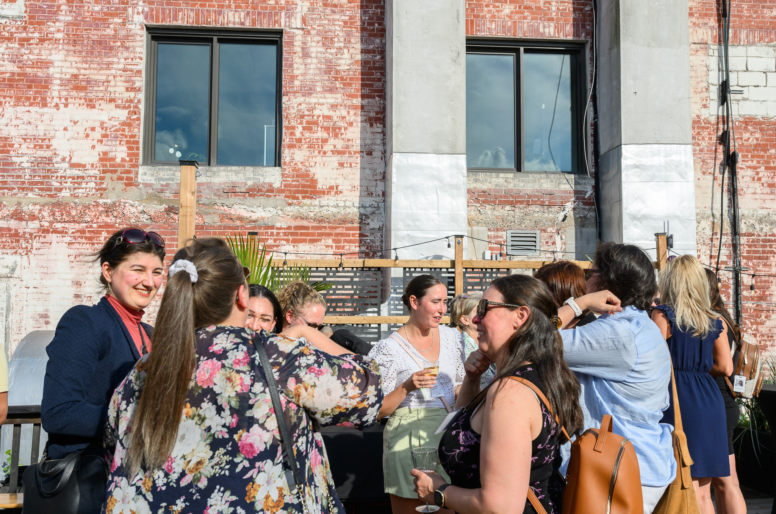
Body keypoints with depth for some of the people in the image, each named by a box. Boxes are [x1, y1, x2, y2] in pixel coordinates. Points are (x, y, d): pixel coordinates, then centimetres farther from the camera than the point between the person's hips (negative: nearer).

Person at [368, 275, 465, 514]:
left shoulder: (452, 336, 6)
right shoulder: (389, 348, -9)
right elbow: (378, 411, -9)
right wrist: (407, 388, -22)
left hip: (448, 434, 5)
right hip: (409, 440, -4)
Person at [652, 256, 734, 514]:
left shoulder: (663, 315, -6)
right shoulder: (715, 321, 8)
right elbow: (725, 367, 7)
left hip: (677, 398, -5)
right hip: (709, 399, 5)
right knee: (703, 493, 14)